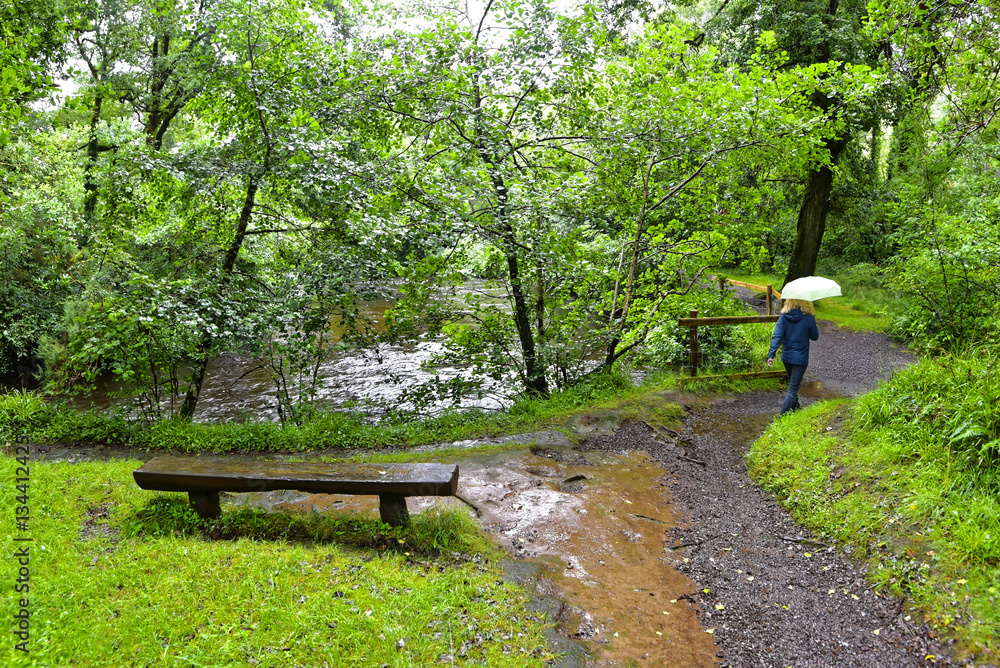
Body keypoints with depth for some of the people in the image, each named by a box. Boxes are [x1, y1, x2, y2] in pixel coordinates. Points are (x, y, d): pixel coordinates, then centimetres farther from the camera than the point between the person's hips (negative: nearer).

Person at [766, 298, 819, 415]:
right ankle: (783, 417, -9)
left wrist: (771, 355, -15)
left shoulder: (784, 316, -6)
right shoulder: (808, 318, -13)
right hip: (800, 358, -4)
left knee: (792, 384, 25)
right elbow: (814, 336, 0)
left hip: (786, 357, 4)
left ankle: (795, 407, 42)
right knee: (793, 389, -2)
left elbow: (777, 336, -13)